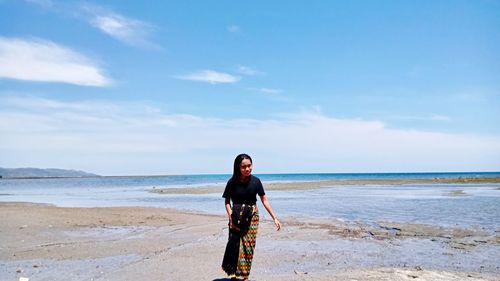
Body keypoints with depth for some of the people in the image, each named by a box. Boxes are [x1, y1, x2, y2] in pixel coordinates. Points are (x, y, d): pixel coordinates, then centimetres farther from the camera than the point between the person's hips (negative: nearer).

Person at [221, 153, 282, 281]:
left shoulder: (255, 181, -6)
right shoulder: (232, 182, -8)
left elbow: (264, 200, -1)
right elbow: (227, 201, -1)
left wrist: (274, 218, -3)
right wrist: (231, 217, -15)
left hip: (252, 217, 1)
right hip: (237, 217, -1)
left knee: (249, 247, 2)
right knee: (234, 245, -9)